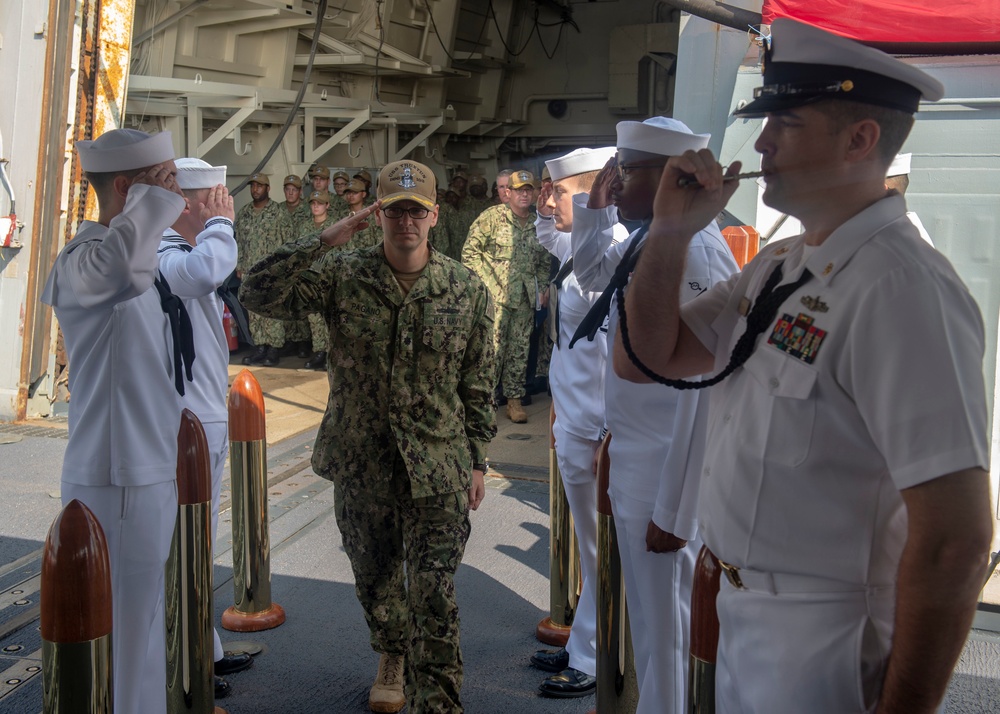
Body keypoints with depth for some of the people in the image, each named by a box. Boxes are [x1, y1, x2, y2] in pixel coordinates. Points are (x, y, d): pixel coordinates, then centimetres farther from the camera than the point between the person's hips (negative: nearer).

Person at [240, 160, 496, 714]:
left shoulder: (468, 291, -3)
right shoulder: (342, 276, -4)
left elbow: (478, 387, 3)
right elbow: (259, 293, -15)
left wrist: (477, 462, 3)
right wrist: (324, 240, -19)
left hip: (437, 469, -2)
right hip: (360, 463, 2)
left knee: (434, 596, -3)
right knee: (375, 579, 21)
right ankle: (392, 655, 49)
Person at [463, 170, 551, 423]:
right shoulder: (492, 217, -3)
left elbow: (543, 262, 20)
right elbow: (470, 252, -4)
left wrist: (541, 288, 8)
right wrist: (489, 282, -9)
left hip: (525, 298, 5)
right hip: (496, 296, -5)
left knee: (520, 350, 8)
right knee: (493, 348, -7)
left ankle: (515, 399, 17)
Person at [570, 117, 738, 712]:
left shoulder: (692, 252, -22)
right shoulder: (645, 242, 6)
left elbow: (702, 391, -24)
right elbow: (592, 274, 28)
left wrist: (674, 511, -22)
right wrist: (596, 209, 11)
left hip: (665, 476, -9)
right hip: (633, 464, 9)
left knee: (663, 630, 7)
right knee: (650, 617, 23)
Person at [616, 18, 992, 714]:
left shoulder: (900, 288, -24)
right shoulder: (778, 266, 6)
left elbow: (956, 539, -26)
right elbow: (647, 358, 9)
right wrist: (671, 230, -4)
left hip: (826, 648, -8)